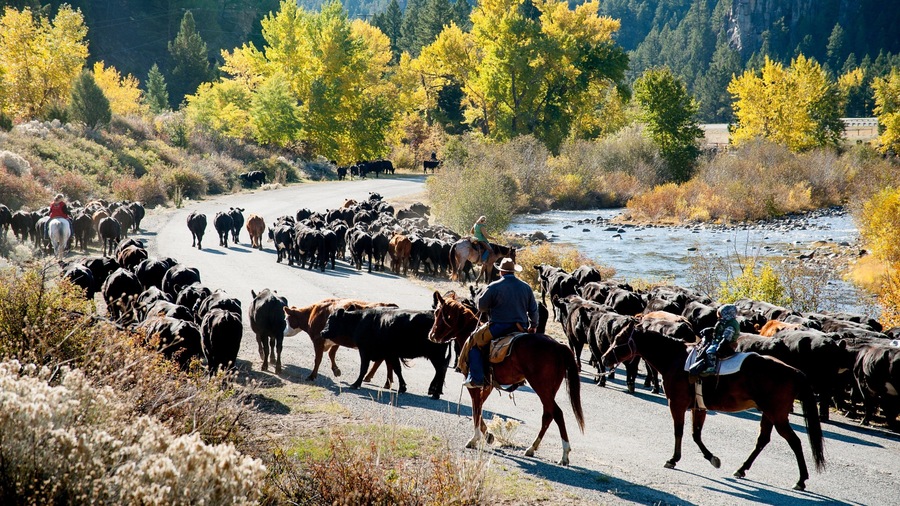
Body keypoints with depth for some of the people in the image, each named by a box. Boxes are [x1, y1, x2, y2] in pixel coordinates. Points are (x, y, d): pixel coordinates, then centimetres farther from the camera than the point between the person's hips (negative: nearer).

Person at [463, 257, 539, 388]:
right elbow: (533, 310, 14)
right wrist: (533, 326, 28)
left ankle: (476, 379, -9)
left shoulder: (494, 287, -7)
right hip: (521, 327, 5)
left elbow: (481, 307, -1)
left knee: (474, 344, 4)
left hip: (499, 328, -5)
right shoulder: (526, 287, 8)